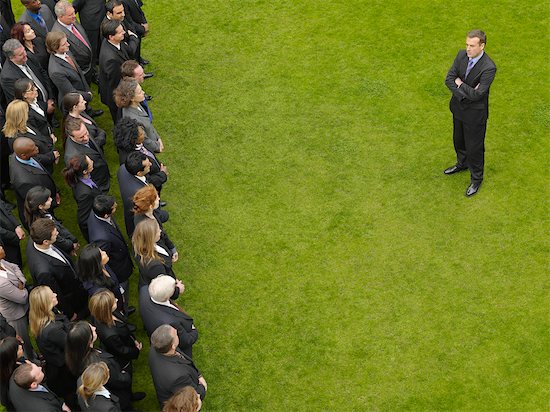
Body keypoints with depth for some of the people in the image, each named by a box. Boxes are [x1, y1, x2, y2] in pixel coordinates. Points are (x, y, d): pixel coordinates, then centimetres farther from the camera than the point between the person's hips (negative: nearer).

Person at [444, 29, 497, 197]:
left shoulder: (489, 68, -29)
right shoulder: (462, 55, -10)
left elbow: (476, 94, -31)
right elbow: (449, 79, -11)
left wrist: (460, 83, -19)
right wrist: (463, 94, -22)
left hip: (475, 113, -6)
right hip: (459, 107, 6)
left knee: (474, 147, 10)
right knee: (458, 139, 28)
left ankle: (476, 179, 31)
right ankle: (462, 163, 55)